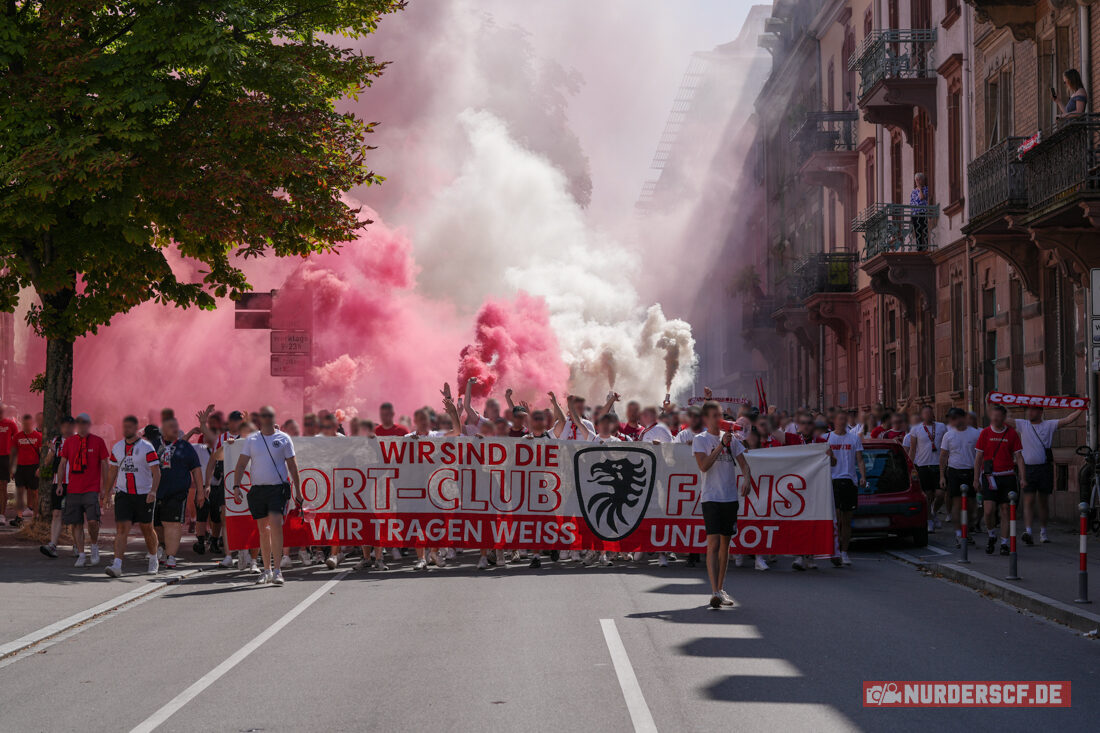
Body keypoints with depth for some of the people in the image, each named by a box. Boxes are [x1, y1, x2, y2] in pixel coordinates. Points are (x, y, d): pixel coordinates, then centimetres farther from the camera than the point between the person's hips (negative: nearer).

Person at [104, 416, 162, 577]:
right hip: (123, 493, 3)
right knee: (121, 528, -10)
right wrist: (108, 490, 18)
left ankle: (154, 560, 32)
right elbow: (112, 470, 20)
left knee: (147, 529, 9)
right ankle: (117, 565, -19)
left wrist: (153, 491, -24)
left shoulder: (146, 447, -7)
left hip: (143, 495, -3)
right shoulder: (117, 447, 8)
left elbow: (156, 471, -11)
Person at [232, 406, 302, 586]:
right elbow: (241, 464, 6)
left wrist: (298, 491, 5)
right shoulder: (251, 440, 8)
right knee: (263, 530, 8)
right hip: (258, 488, 3)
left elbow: (292, 465, 7)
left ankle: (277, 570, -16)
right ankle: (266, 570, 18)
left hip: (278, 488, -3)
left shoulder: (284, 439, 3)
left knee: (275, 525, -18)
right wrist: (236, 486, -7)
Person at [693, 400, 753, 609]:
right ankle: (715, 592, -20)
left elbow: (744, 464, 12)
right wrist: (721, 445, -16)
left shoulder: (731, 439, 12)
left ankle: (721, 589, 20)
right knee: (713, 543, -14)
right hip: (711, 498, -5)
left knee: (725, 544, 10)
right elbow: (703, 466, -14)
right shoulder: (700, 440, -1)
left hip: (731, 497, 5)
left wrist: (747, 479, -9)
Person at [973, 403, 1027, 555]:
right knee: (988, 510, -10)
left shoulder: (1012, 433, 3)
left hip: (1008, 477, 0)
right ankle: (991, 536, 16)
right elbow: (978, 457, 6)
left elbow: (1019, 457, 4)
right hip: (990, 476, 0)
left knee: (1006, 510, 1)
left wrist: (1023, 478, -5)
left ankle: (1004, 544, 10)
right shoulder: (985, 433, 3)